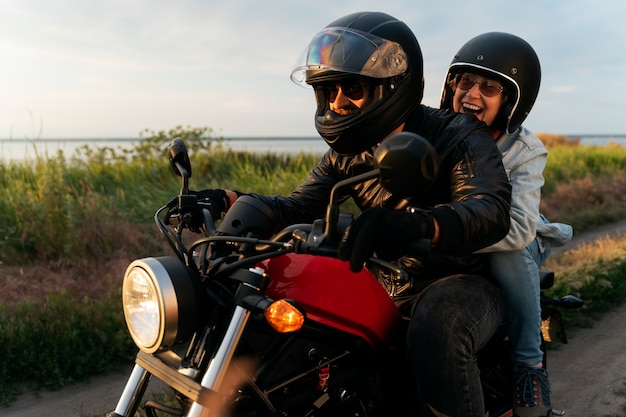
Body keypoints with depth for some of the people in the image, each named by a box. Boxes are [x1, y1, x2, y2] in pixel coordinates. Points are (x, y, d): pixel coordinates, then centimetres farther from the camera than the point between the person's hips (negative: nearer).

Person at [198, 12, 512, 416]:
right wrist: (230, 201, -18)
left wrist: (418, 223, -54)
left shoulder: (461, 136, -14)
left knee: (436, 333, -39)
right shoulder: (348, 152, 6)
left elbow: (492, 210, -32)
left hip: (460, 281, -6)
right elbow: (300, 207, 0)